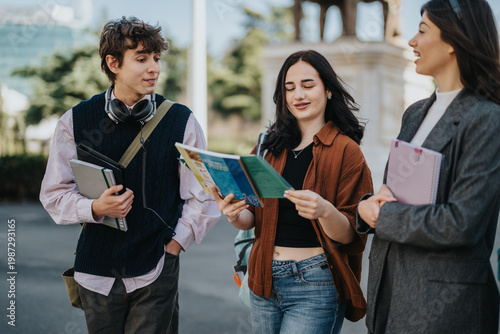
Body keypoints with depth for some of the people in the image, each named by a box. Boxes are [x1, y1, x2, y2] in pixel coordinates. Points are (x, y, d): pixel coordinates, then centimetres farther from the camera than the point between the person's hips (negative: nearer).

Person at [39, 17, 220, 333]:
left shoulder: (181, 121, -2)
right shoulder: (75, 121, 1)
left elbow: (203, 198, 3)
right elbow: (54, 194, 4)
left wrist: (173, 246, -4)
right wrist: (95, 208, -15)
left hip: (156, 274, -1)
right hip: (97, 272, 2)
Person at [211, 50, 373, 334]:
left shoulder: (346, 151, -5)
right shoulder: (270, 147, 8)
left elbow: (350, 234, -9)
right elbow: (253, 218, 10)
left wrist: (325, 211, -29)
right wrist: (235, 215, -12)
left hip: (315, 284, -5)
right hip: (265, 279, 5)